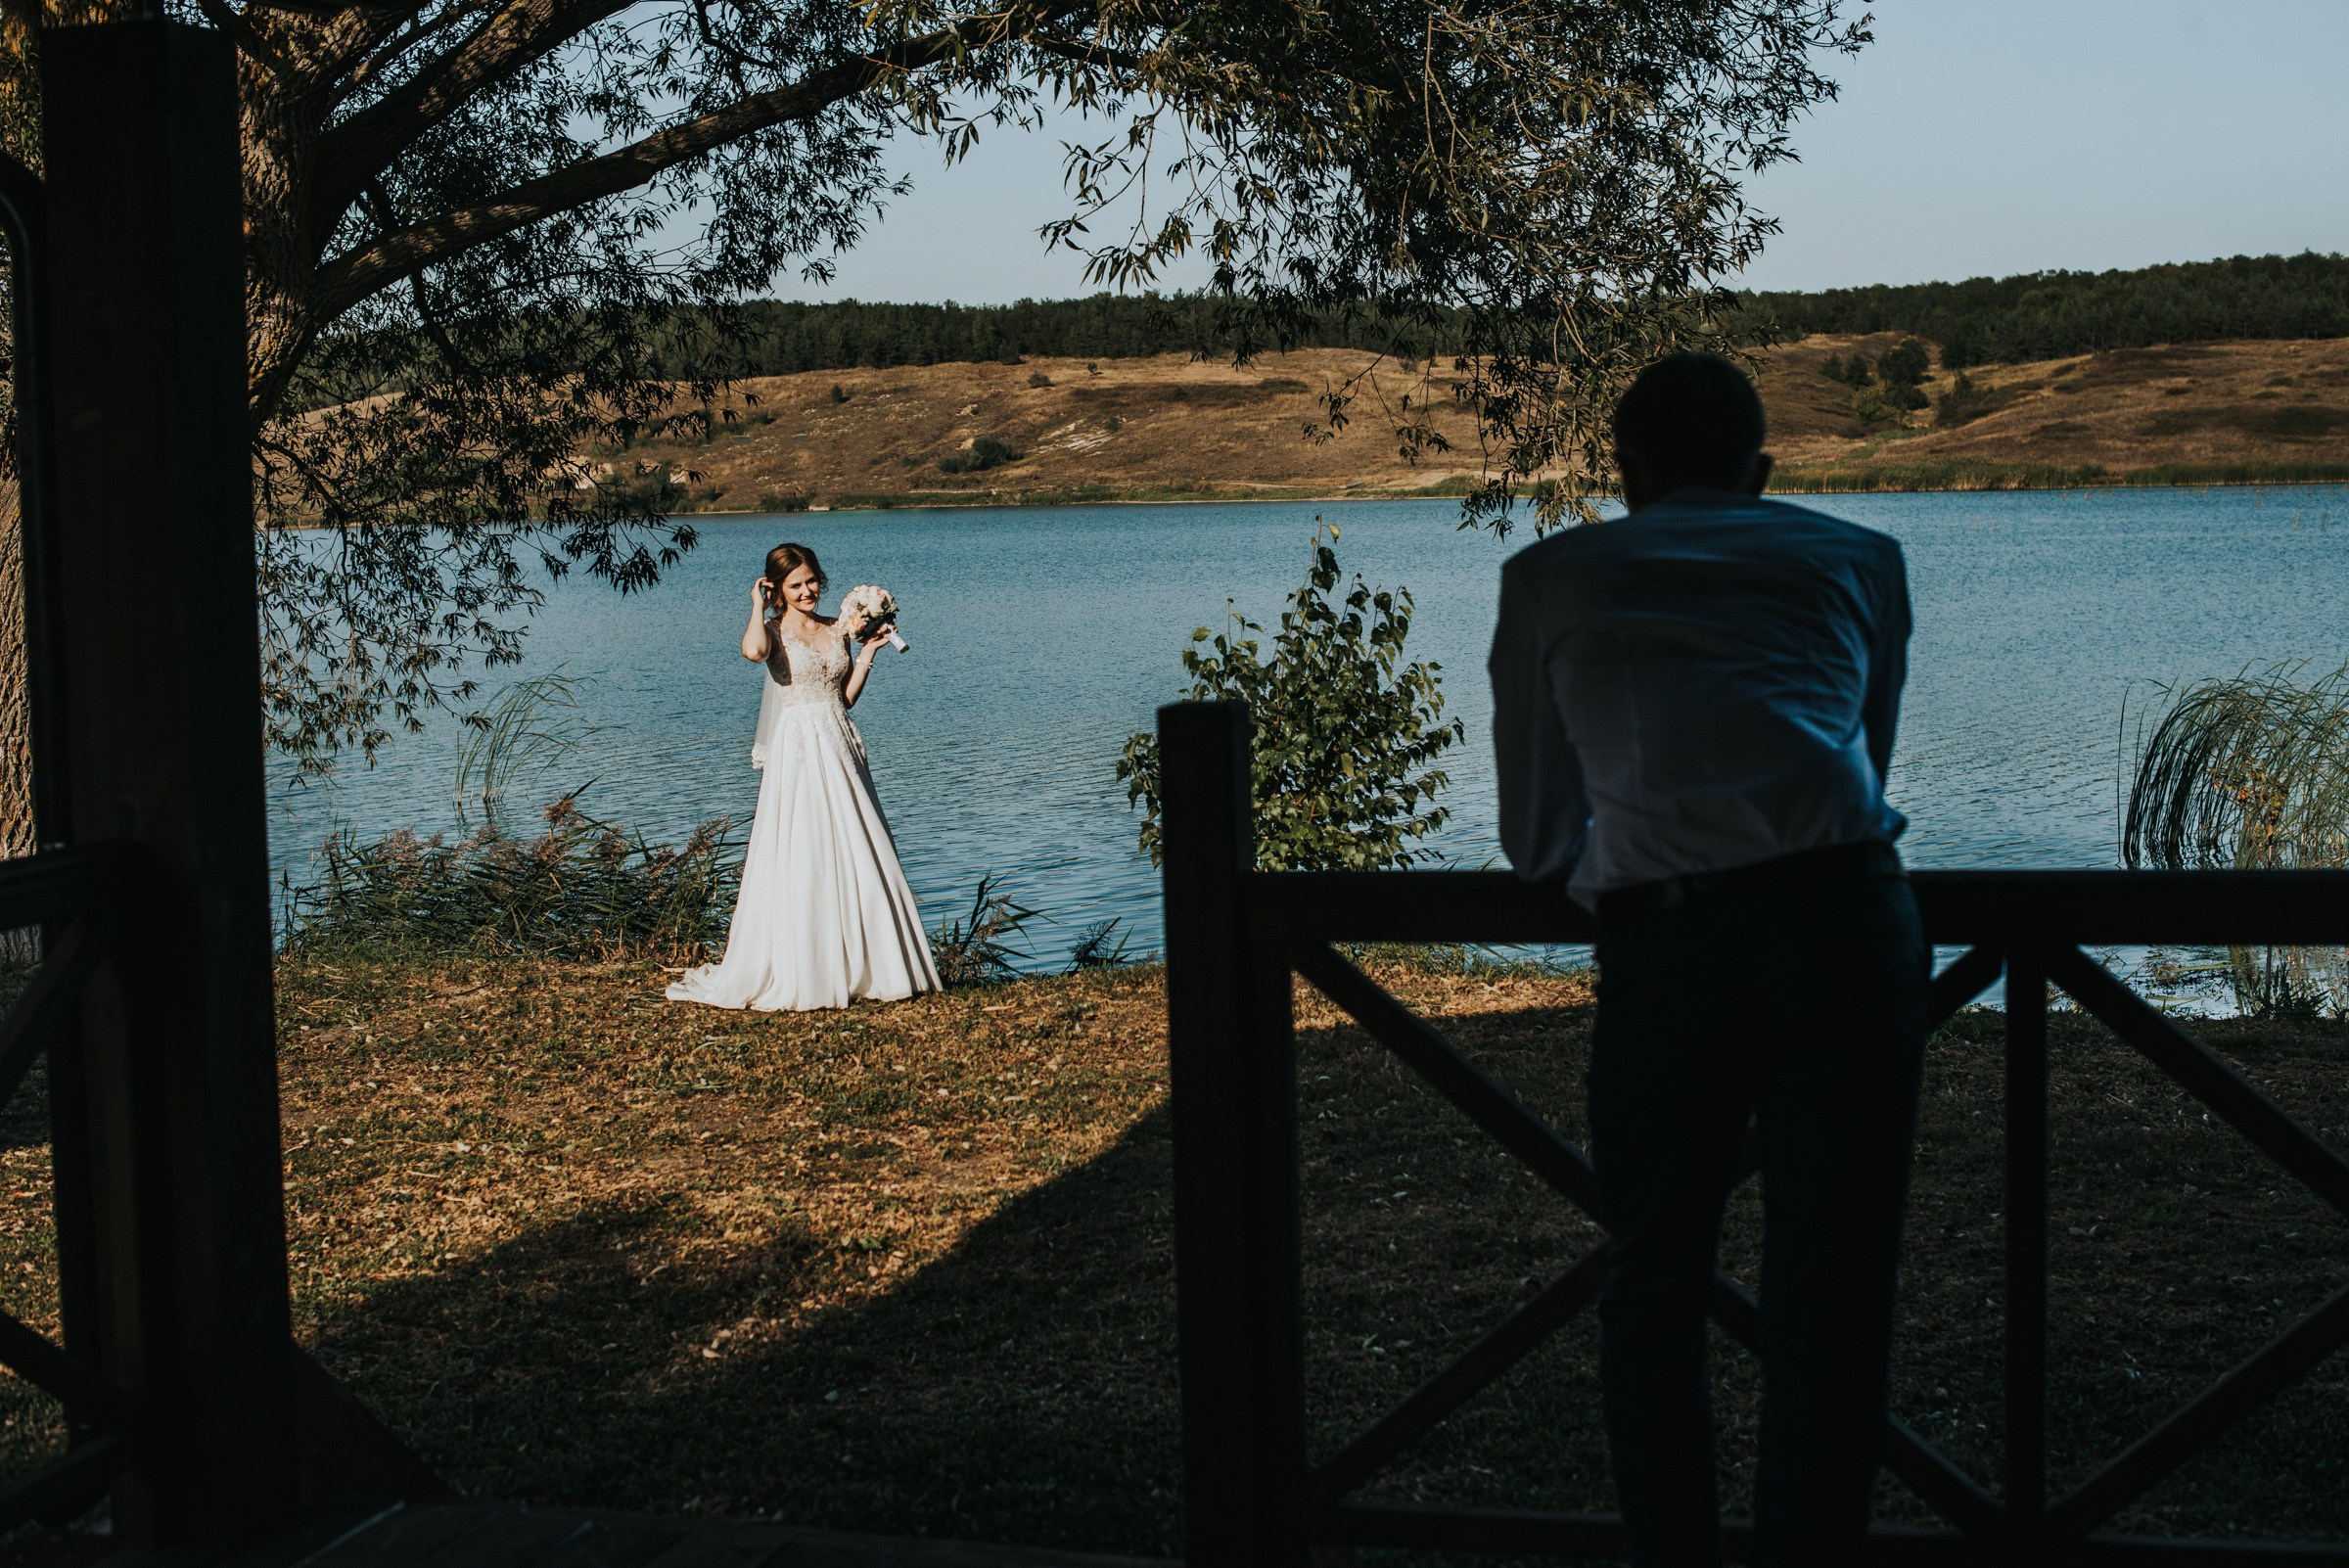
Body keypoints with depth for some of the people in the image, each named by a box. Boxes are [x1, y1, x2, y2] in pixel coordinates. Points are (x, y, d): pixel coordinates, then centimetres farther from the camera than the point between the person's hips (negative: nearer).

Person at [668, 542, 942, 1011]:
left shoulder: (837, 629, 12)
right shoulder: (774, 629, -3)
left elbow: (845, 698, 11)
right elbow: (753, 650, -29)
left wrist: (868, 650, 6)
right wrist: (758, 605, -13)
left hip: (840, 748, 6)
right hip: (797, 752, -5)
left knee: (855, 855, 6)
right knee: (799, 860, -4)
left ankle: (859, 964, 15)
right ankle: (794, 975, 2)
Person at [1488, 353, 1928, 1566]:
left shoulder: (1550, 577, 22)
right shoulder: (1857, 559, 24)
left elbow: (1535, 839, 26)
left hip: (1663, 942, 0)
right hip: (1844, 925, 1)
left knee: (1651, 1293, 16)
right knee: (1831, 1300, 7)